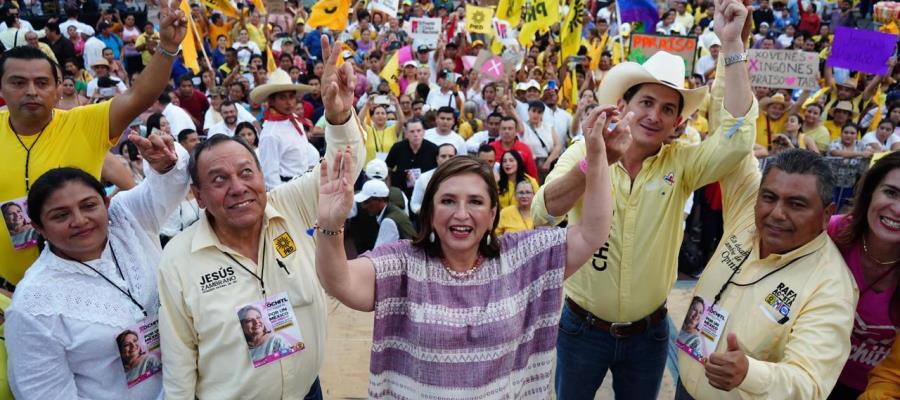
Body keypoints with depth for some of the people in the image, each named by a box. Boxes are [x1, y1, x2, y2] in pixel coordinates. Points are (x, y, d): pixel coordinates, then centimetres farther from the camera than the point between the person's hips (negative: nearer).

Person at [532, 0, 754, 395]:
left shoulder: (680, 163, -8)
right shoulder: (583, 152, -13)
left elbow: (737, 138, -25)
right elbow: (541, 215, -27)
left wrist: (731, 43, -28)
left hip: (648, 333, 2)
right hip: (582, 328, -1)